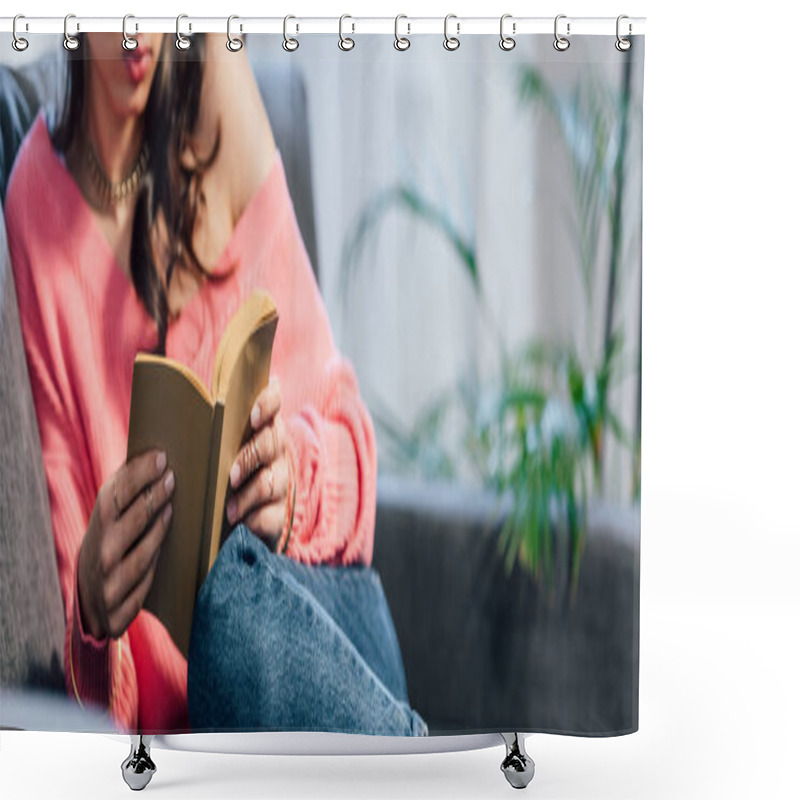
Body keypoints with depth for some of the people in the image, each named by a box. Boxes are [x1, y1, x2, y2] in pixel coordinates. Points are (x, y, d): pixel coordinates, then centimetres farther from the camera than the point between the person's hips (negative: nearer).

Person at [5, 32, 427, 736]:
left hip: (321, 590, 1)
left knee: (236, 598, -32)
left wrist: (294, 472, -17)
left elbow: (343, 421, 5)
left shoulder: (218, 95, 5)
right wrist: (89, 606, -25)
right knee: (233, 596, -34)